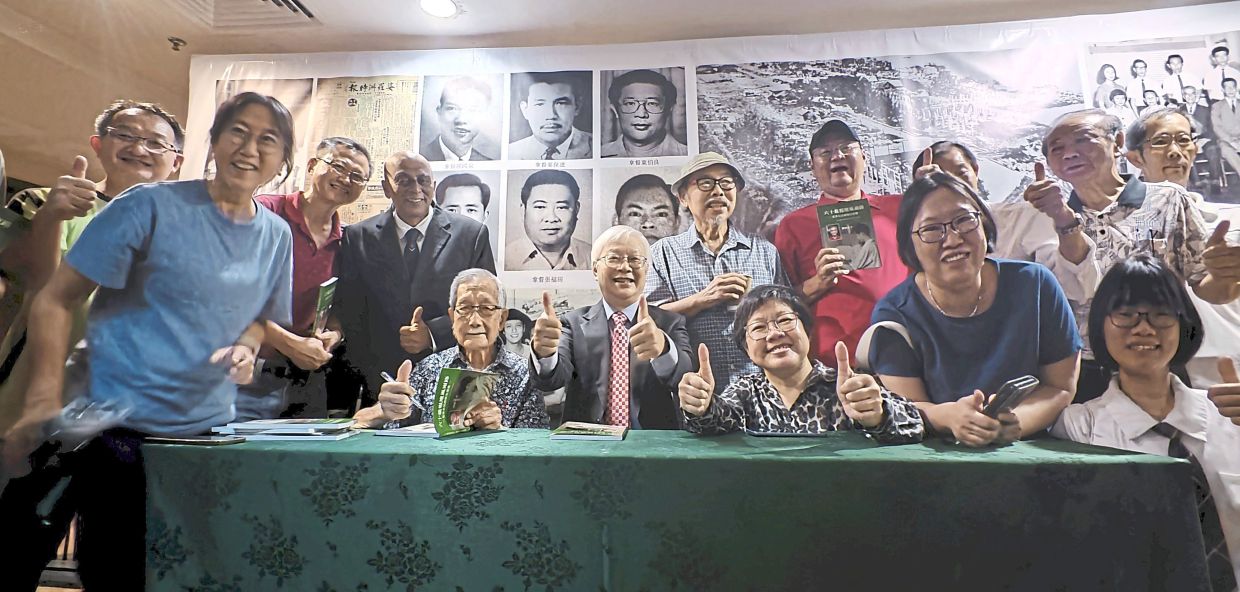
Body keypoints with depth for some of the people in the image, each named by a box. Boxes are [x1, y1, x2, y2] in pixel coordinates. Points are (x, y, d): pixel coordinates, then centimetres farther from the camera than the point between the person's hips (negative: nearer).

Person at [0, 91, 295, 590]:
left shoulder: (276, 236, 4)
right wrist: (43, 404, -17)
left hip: (203, 434, 4)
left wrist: (245, 348, -7)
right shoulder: (153, 206, -10)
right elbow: (54, 301, -8)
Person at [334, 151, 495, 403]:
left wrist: (433, 333, -15)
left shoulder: (472, 233, -1)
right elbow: (348, 314, 3)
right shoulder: (357, 237, 4)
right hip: (380, 380, 1)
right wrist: (369, 376, -5)